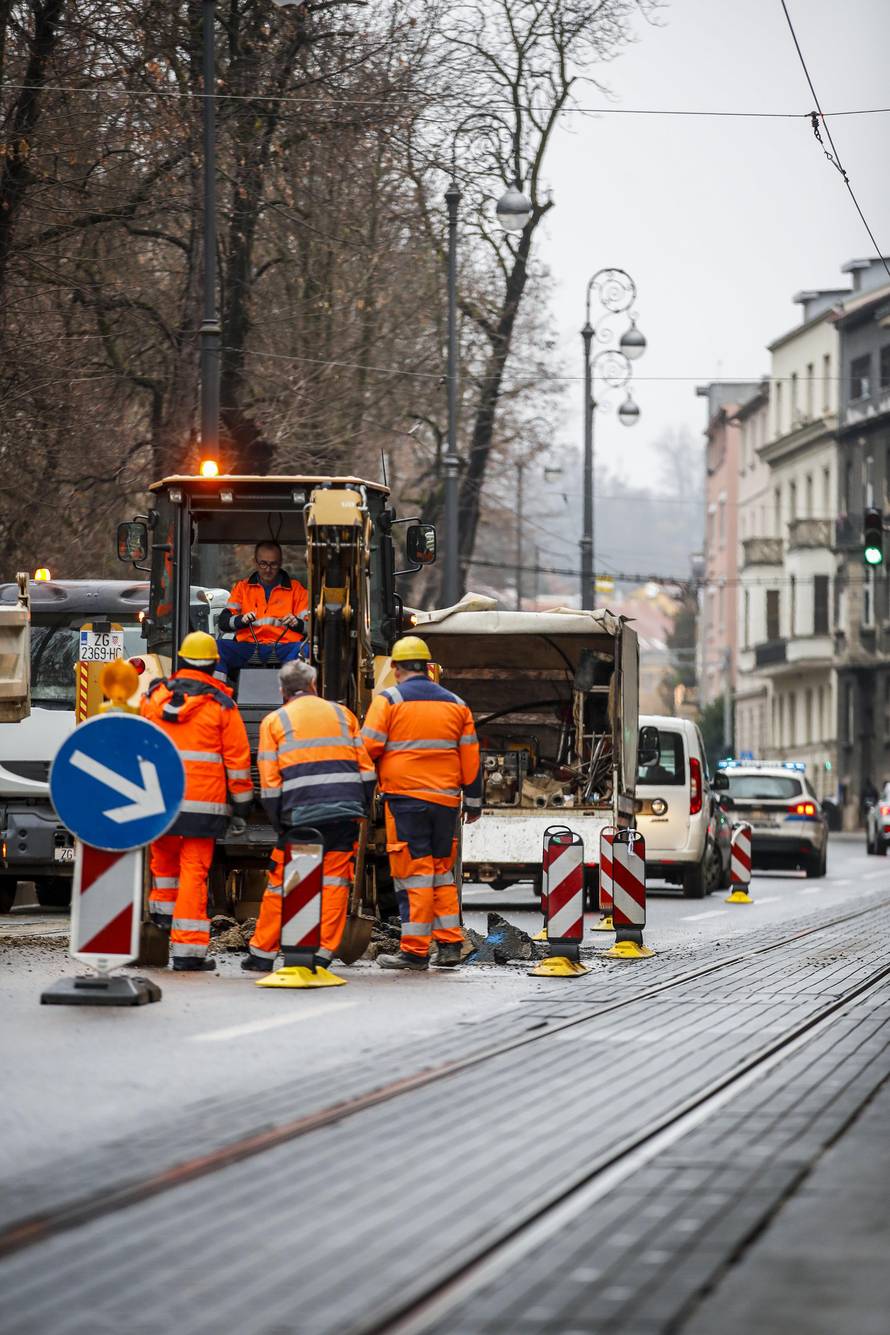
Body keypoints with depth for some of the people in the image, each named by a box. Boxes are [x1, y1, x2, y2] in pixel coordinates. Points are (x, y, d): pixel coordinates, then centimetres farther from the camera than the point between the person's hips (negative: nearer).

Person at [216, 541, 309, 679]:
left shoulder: (295, 588, 17)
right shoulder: (242, 587, 21)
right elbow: (223, 622, 11)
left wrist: (297, 623, -12)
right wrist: (241, 620, -11)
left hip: (283, 648, -2)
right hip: (248, 646, 2)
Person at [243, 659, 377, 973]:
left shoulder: (274, 721, 11)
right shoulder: (342, 714, 17)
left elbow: (269, 782, 4)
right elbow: (366, 768, 12)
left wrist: (279, 823, 10)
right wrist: (362, 810, 18)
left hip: (302, 814, -2)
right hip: (346, 811, 2)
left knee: (281, 882, 8)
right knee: (334, 881, 5)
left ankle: (262, 953, 12)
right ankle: (322, 953, -1)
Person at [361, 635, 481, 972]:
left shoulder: (388, 701, -3)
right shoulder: (455, 704, 12)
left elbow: (368, 748, -5)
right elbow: (470, 757, 13)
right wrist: (473, 801, 20)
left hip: (404, 797, -5)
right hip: (445, 800, 5)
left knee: (414, 872, -4)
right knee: (442, 870, 15)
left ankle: (415, 950, -4)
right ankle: (449, 944, 13)